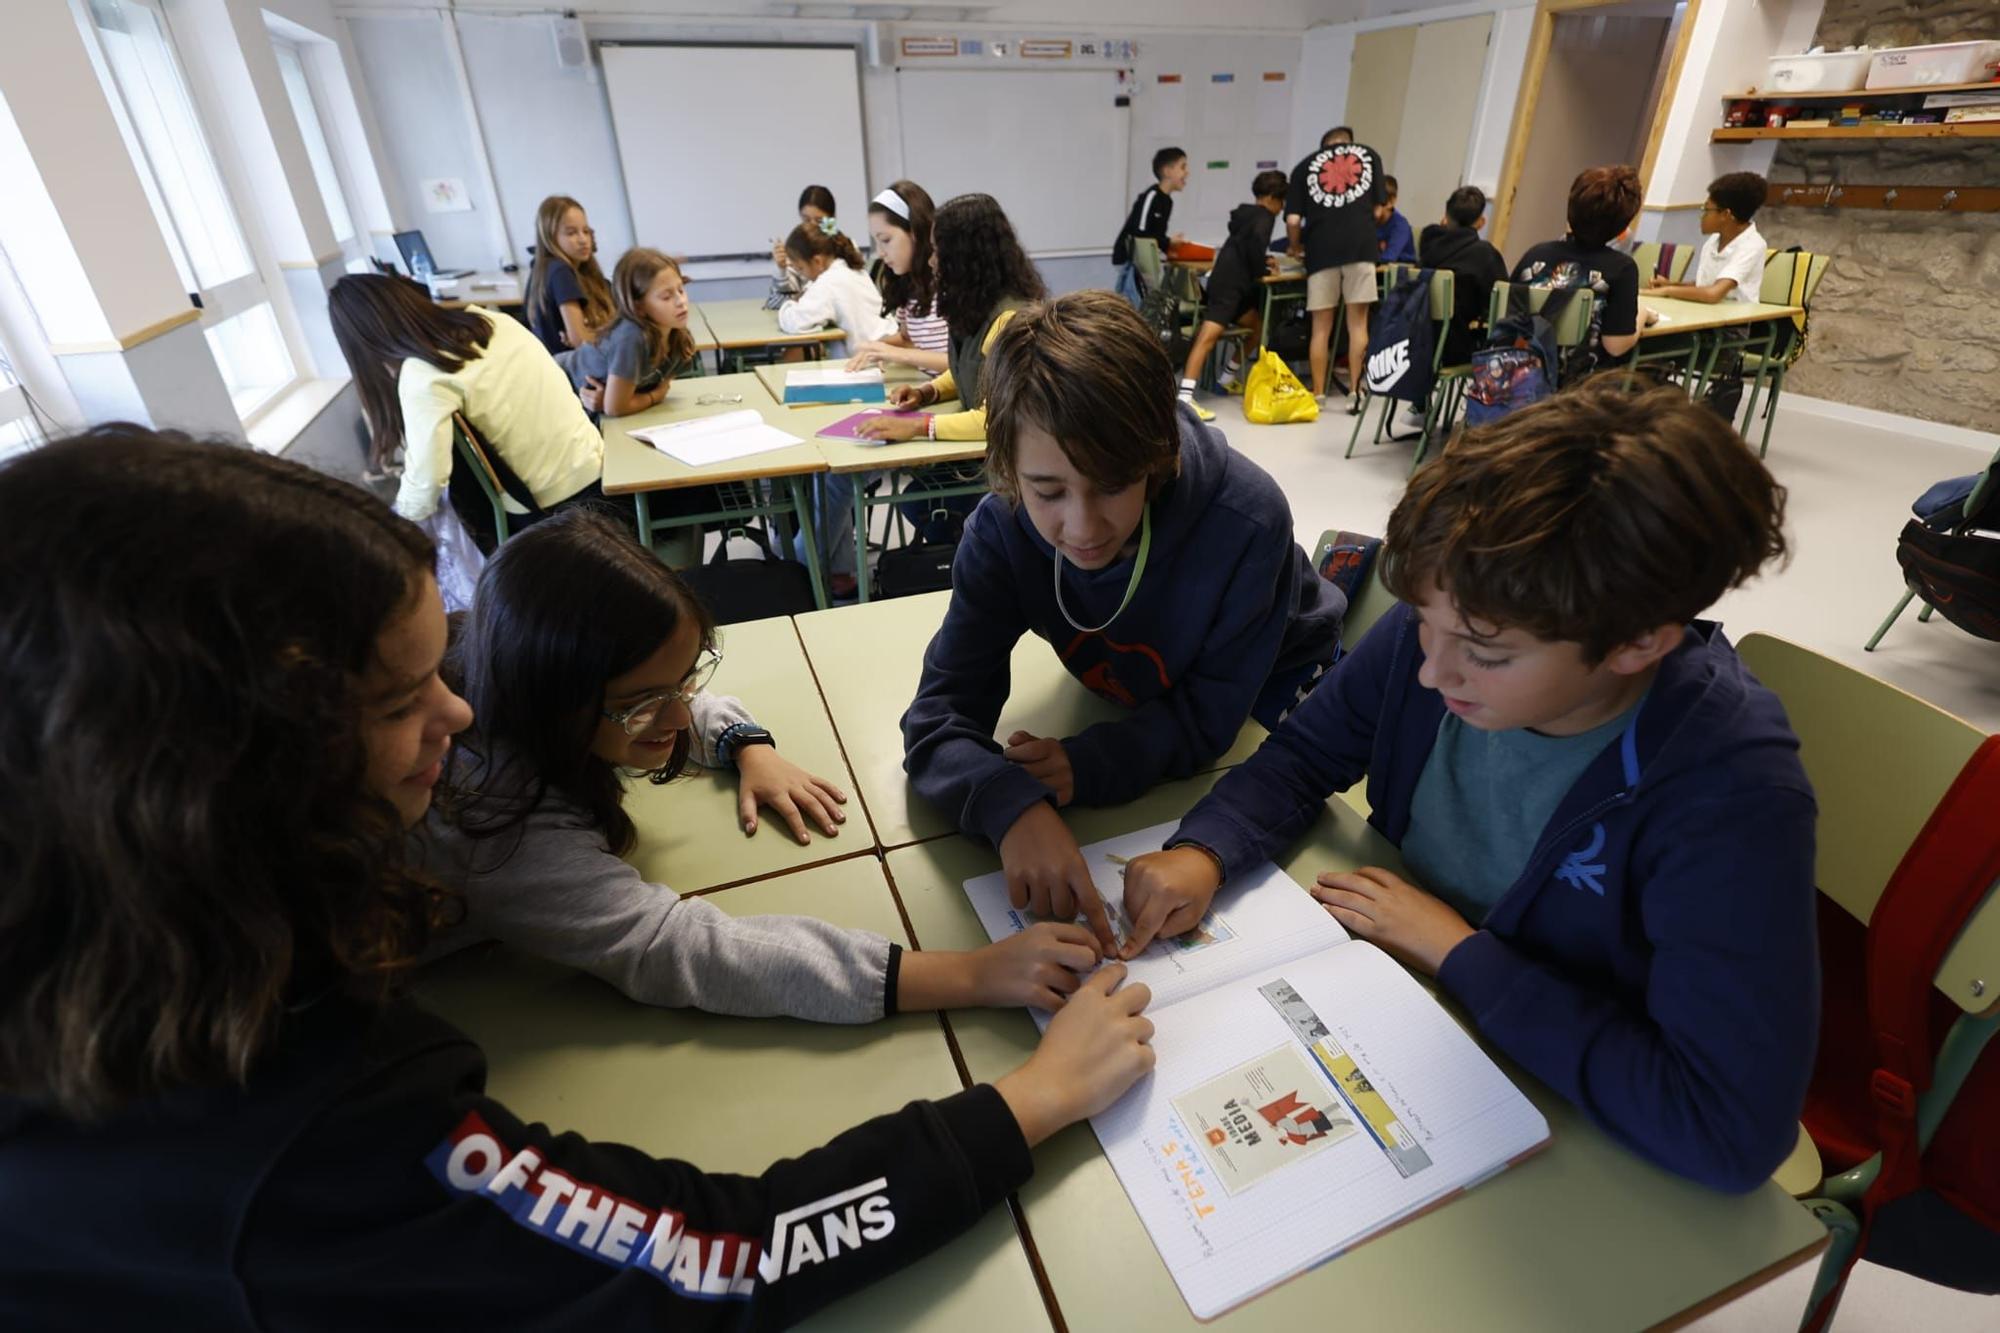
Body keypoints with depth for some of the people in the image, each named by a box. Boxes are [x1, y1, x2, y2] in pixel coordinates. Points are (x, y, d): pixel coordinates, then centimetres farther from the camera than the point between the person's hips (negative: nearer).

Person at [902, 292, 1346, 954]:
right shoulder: (1002, 529, -30)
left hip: (1267, 693, -2)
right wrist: (1014, 804, -54)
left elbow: (1209, 715, -28)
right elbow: (941, 712, -33)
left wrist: (1088, 764, -44)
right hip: (1144, 700, 3)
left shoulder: (1246, 517, -38)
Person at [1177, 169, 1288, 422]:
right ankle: (1185, 397, -32)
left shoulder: (1246, 215, 25)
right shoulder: (1264, 217, 0)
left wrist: (1264, 260, 20)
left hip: (1232, 282, 10)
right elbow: (1257, 241, -19)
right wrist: (1261, 271, -5)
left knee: (1259, 326, 20)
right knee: (1208, 337, -20)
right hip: (1229, 284, -10)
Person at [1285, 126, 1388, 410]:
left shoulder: (1306, 166, 16)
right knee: (1358, 324, 4)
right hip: (1361, 245, 0)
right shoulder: (1368, 155, 20)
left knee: (1321, 327, 6)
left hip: (1321, 249, 0)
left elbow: (1293, 220, 4)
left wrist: (1296, 248, 22)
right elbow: (1377, 206, 18)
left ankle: (1318, 395, 8)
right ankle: (1355, 392, 3)